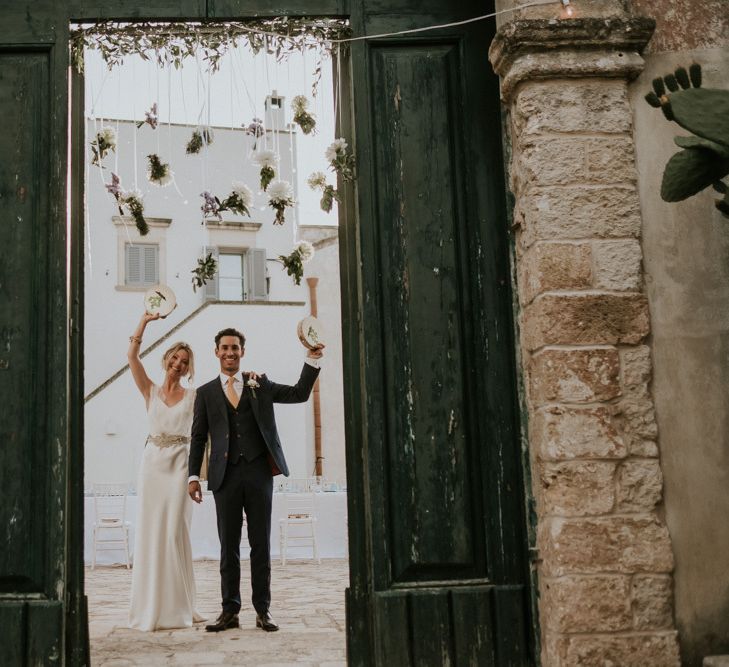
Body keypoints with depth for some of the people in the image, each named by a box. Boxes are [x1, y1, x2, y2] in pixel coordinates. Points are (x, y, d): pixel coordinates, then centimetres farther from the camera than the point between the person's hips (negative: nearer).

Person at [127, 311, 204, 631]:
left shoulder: (193, 396, 8)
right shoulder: (150, 391, 9)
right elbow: (132, 355, -1)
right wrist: (145, 321, -6)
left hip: (179, 464, -1)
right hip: (153, 461, 1)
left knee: (175, 532, -5)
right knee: (150, 531, 2)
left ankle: (177, 607, 3)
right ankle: (150, 607, 8)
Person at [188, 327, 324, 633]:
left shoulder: (259, 384, 11)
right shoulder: (206, 393, 10)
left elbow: (299, 394, 7)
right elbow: (198, 437, 8)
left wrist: (312, 359, -3)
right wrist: (194, 476, 1)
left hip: (258, 471, 0)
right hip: (225, 475, 0)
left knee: (261, 544, 3)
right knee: (228, 546, 4)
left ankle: (263, 610, 8)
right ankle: (230, 610, 10)